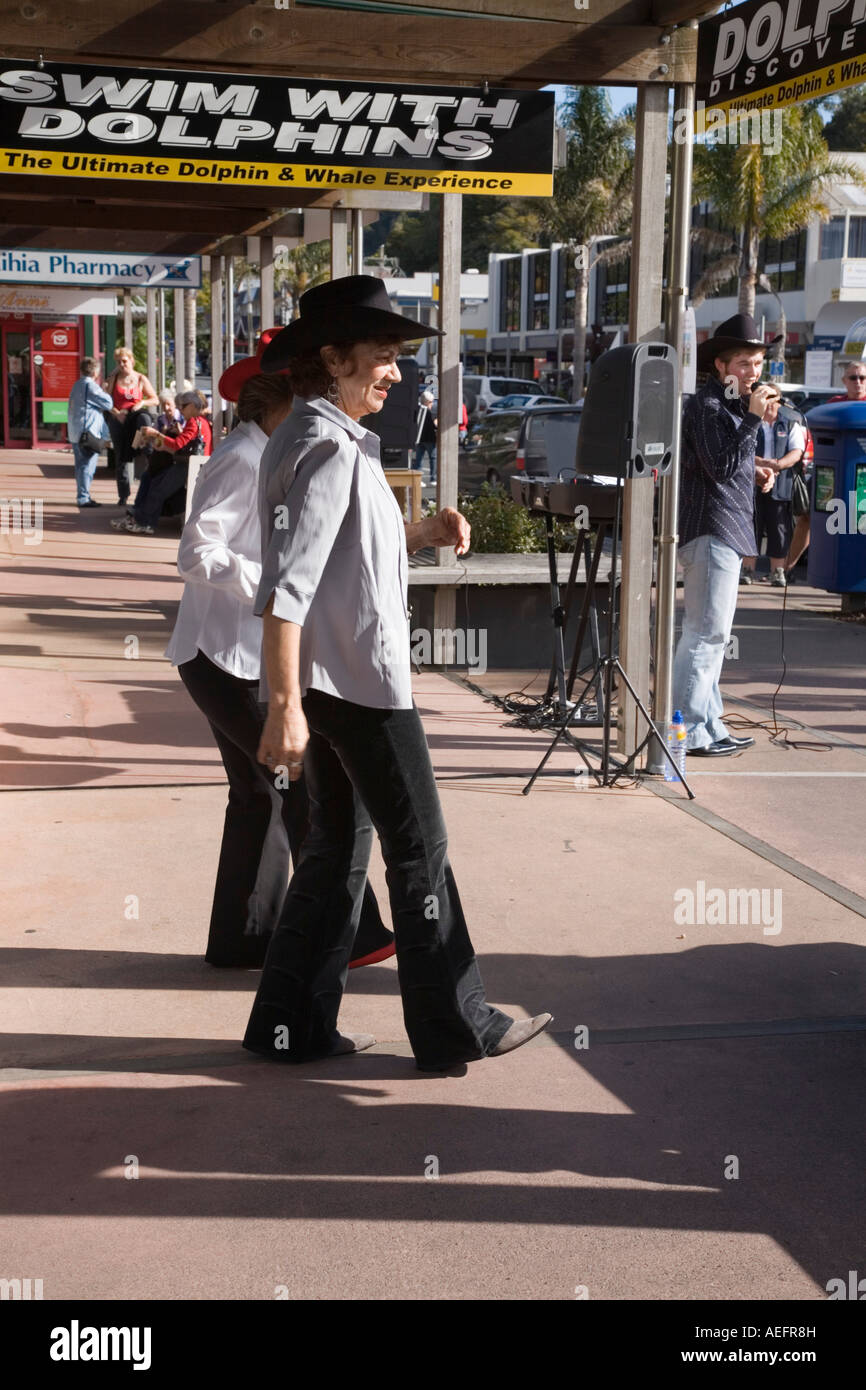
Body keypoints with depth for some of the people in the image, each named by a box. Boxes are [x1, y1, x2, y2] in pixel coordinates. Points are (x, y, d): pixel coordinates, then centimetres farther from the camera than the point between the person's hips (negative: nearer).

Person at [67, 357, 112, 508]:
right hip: (88, 431, -9)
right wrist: (105, 392, 6)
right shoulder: (90, 385, -14)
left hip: (75, 432, 9)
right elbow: (108, 403, -14)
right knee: (88, 465, -7)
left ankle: (82, 496, 21)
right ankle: (83, 497, -9)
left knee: (81, 465, 15)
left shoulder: (77, 385, 15)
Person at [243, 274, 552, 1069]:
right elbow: (286, 586, -24)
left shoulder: (324, 437, 14)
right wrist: (285, 706, -26)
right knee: (420, 852, 1)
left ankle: (294, 1025, 21)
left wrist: (420, 532, 5)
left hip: (338, 681, 10)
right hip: (360, 683, -10)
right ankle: (455, 1028, 13)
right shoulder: (326, 445, -17)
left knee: (338, 849, 15)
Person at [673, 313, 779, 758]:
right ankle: (689, 730, -7)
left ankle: (708, 726, 21)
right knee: (707, 632, -10)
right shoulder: (706, 405, -12)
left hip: (725, 531, 11)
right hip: (711, 530, -11)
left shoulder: (730, 404, 19)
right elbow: (719, 467, -21)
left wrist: (754, 472, 11)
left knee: (710, 634, 14)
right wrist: (753, 418, -20)